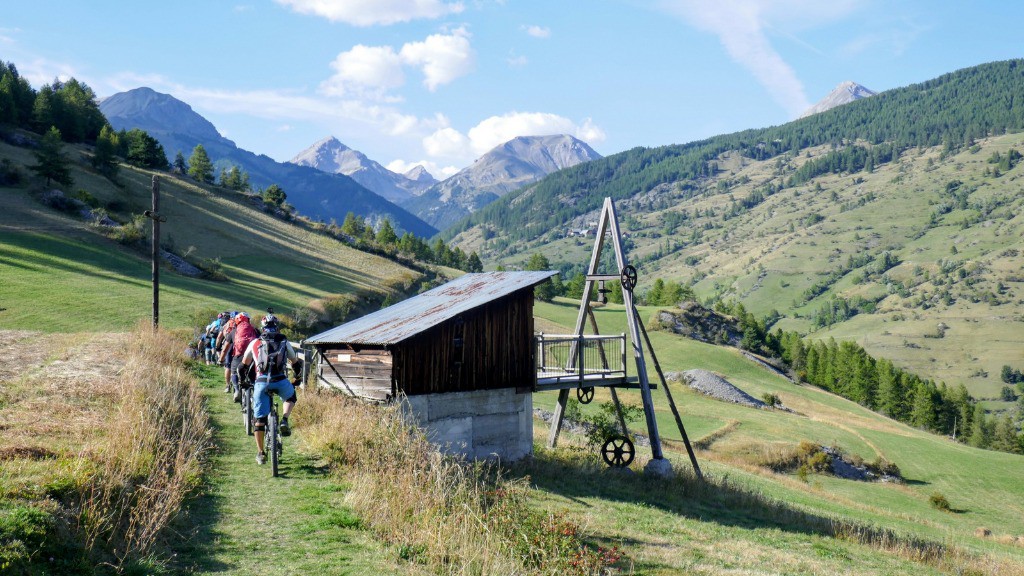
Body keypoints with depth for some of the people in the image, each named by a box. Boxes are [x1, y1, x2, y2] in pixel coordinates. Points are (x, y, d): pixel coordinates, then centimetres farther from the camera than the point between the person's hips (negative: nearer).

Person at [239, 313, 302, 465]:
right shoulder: (284, 342, 17)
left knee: (260, 418, 10)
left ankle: (260, 453, 12)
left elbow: (244, 365, 27)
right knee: (291, 398, 32)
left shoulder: (255, 343, 17)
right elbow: (296, 363, 26)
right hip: (281, 381, 0)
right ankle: (284, 421, 7)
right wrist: (297, 379, 44)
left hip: (261, 382, 0)